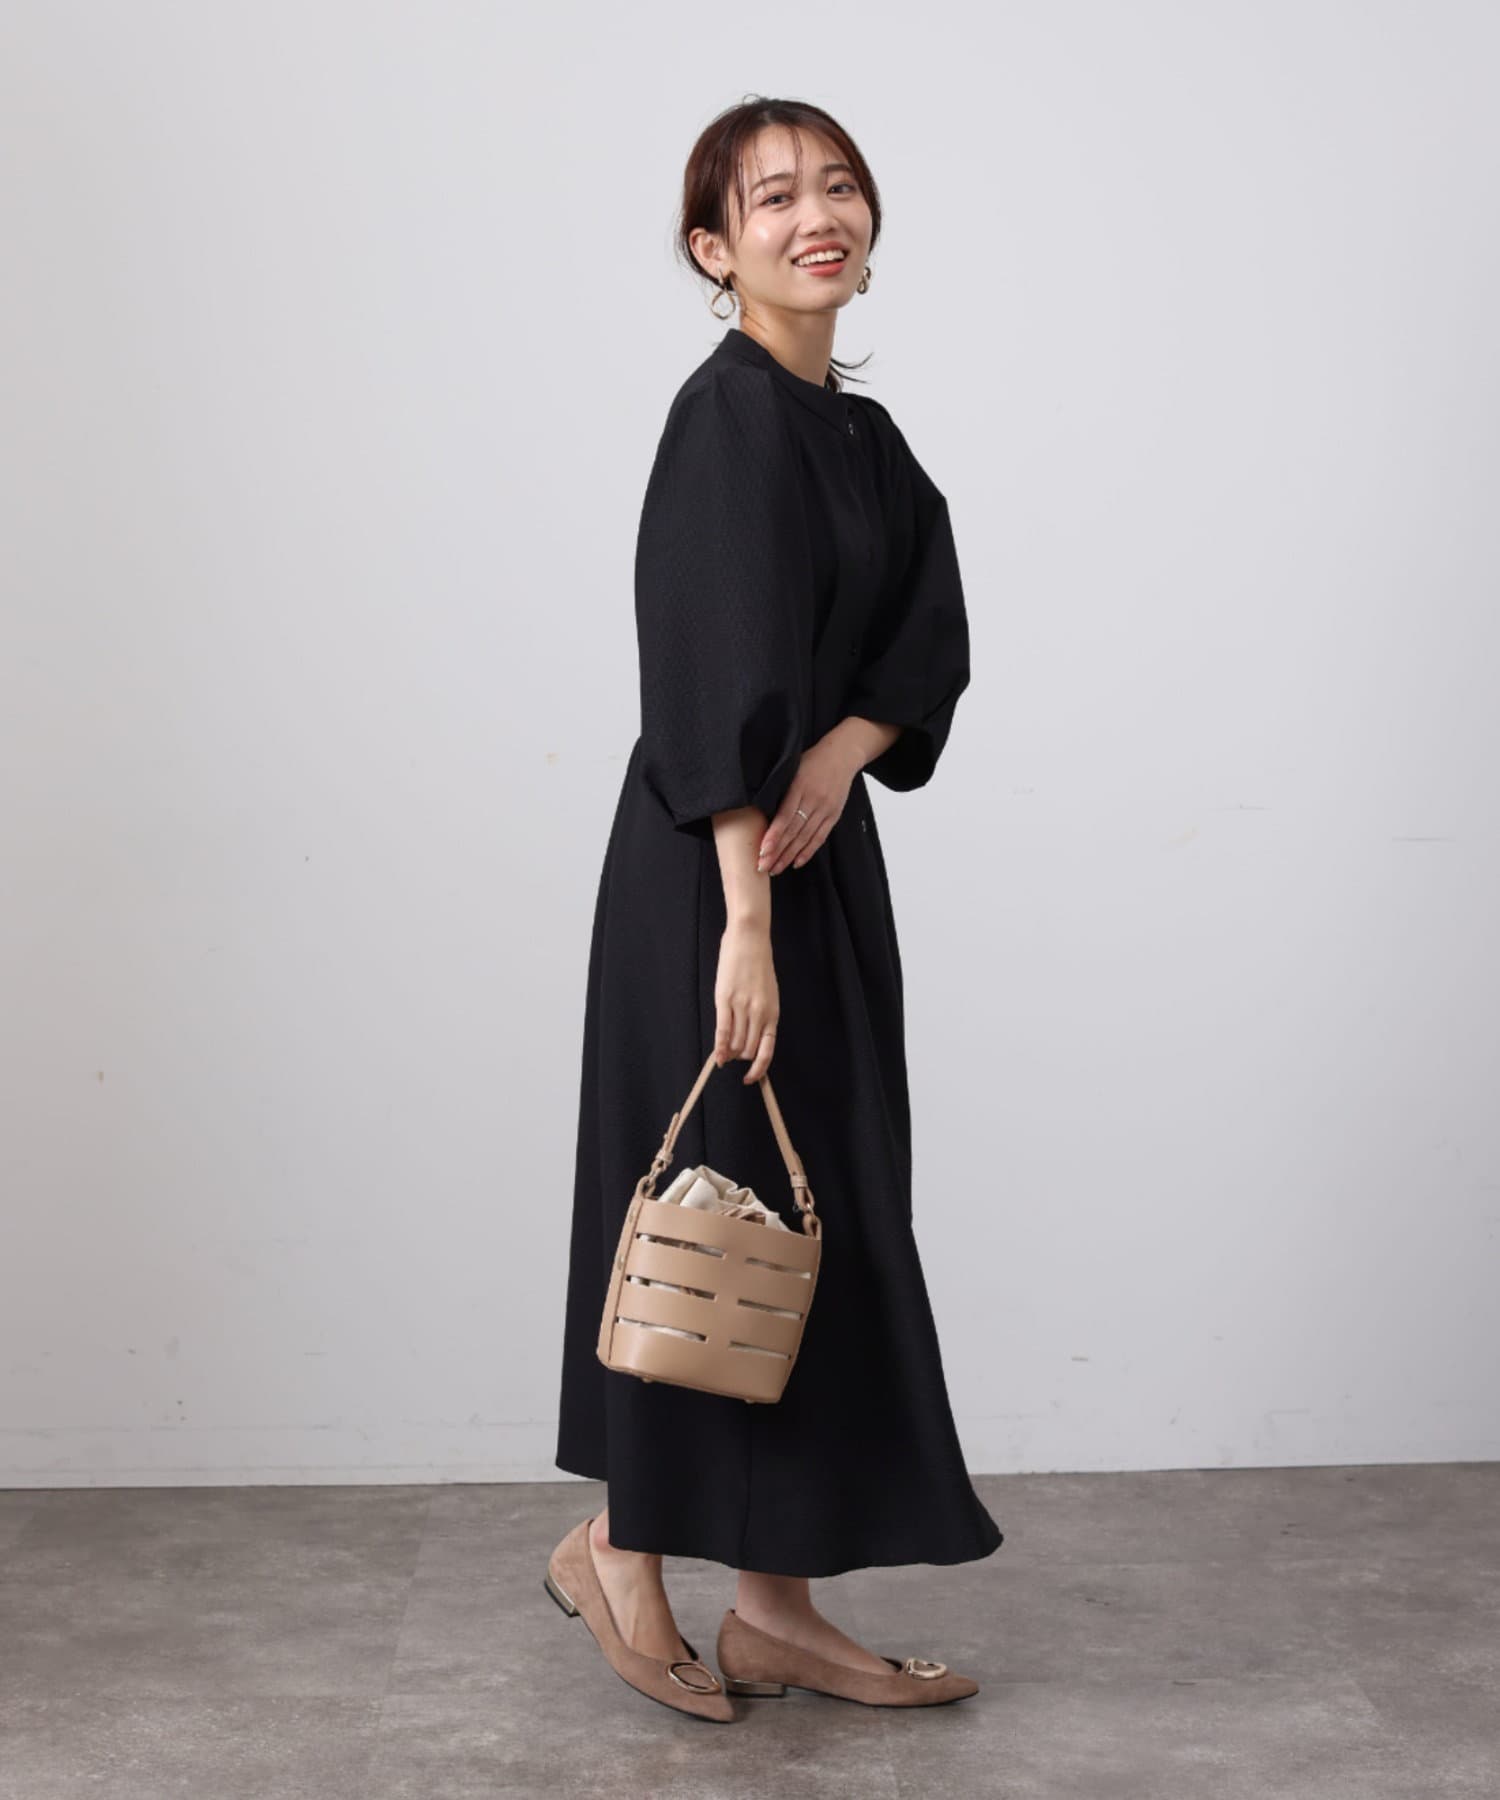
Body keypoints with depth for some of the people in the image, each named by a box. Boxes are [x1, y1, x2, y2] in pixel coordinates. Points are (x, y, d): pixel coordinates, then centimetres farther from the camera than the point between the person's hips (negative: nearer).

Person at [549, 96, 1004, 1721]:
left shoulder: (862, 431, 13)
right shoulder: (730, 414, -14)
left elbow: (934, 637, 7)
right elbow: (724, 679, -23)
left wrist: (843, 752, -13)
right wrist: (744, 916, -29)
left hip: (825, 857, 9)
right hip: (712, 873, -9)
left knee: (823, 1219, 11)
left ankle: (774, 1608, 21)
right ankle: (618, 1547, 23)